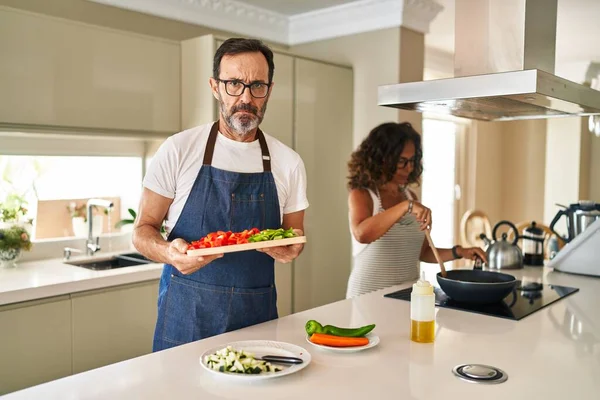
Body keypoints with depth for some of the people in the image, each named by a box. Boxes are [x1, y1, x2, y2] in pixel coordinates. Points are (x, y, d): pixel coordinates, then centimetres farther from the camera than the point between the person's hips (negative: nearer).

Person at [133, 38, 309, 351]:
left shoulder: (289, 162, 1)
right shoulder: (178, 149, -5)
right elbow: (143, 230, -1)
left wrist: (291, 248, -13)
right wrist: (170, 253, -22)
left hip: (257, 317, 2)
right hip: (185, 314, -1)